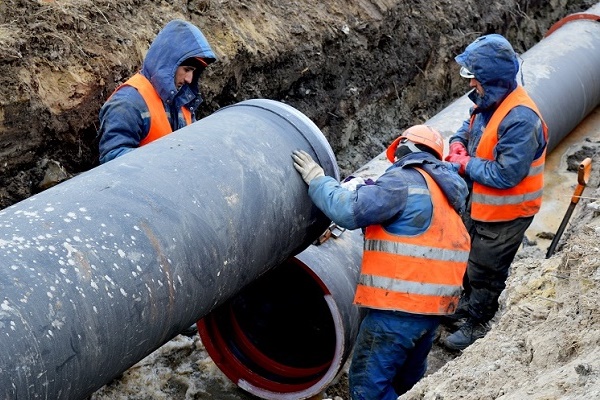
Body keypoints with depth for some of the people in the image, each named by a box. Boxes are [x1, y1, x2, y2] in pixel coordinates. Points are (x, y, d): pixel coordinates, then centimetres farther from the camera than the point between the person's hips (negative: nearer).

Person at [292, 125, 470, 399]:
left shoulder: (404, 181, -11)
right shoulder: (443, 188, 17)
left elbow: (349, 210, -19)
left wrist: (316, 179, -6)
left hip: (400, 306, -9)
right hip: (434, 304, 9)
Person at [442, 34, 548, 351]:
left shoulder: (520, 120, -33)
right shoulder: (489, 101, -6)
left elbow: (506, 174, -34)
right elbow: (470, 126, 14)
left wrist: (465, 165, -21)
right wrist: (458, 143, -9)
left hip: (504, 214, -9)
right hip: (478, 203, 9)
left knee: (485, 269, 10)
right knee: (470, 256, 28)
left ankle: (477, 324, 30)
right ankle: (470, 302, 51)